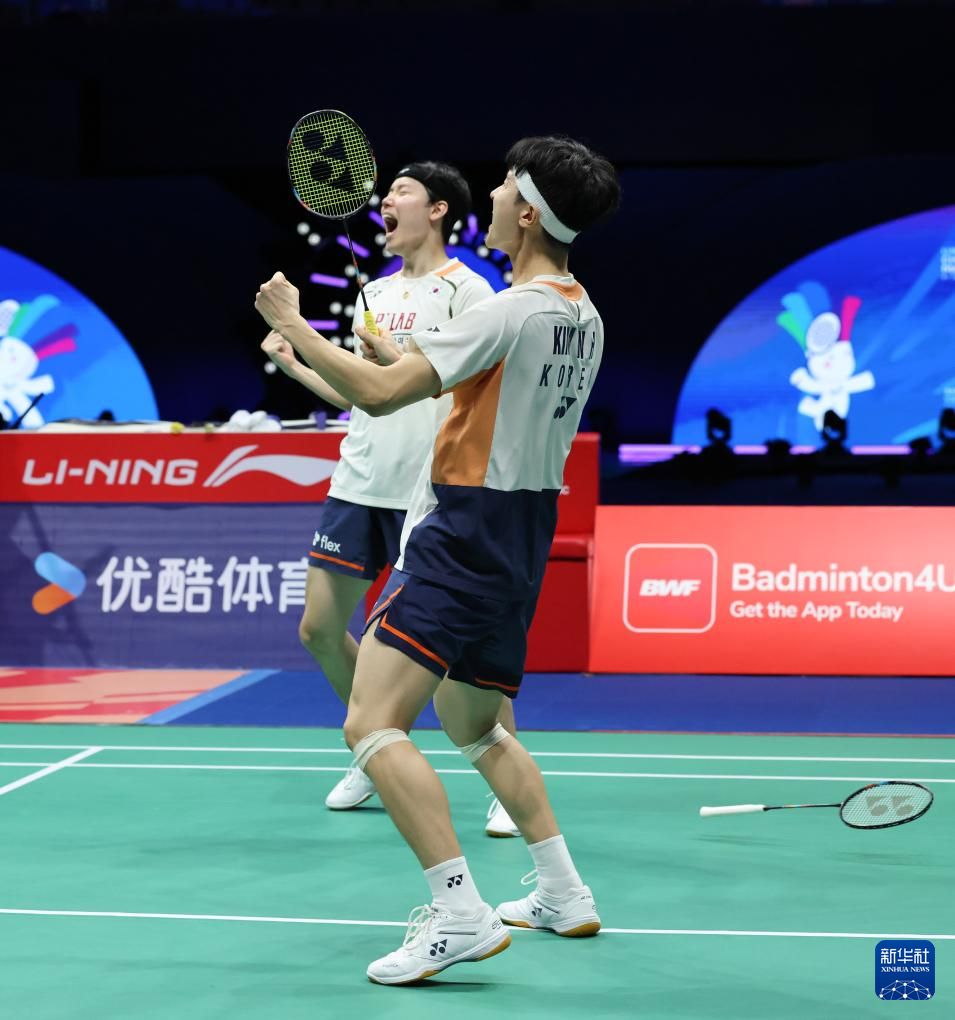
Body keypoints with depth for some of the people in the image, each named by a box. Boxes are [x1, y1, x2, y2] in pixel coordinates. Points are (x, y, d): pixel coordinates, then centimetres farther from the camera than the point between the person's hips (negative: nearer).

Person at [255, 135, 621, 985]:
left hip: (465, 532, -9)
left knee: (373, 724, -13)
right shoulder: (584, 319, 10)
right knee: (475, 725, 25)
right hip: (524, 539, 9)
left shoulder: (510, 312, -18)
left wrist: (292, 325, -9)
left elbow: (381, 393, -22)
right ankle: (565, 895, 27)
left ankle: (460, 915, -21)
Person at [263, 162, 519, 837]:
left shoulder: (465, 289, -4)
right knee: (320, 629, 7)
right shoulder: (374, 294, 17)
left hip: (429, 495, -7)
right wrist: (294, 365, 15)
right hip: (358, 484, 7)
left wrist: (393, 356, -22)